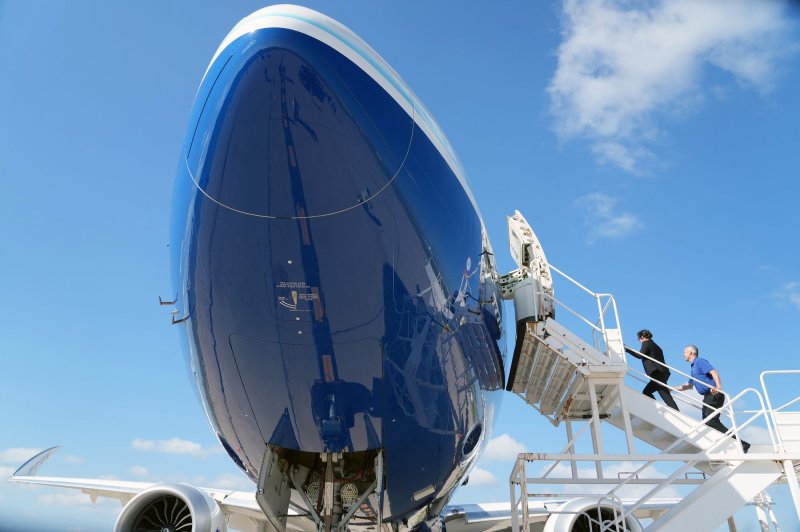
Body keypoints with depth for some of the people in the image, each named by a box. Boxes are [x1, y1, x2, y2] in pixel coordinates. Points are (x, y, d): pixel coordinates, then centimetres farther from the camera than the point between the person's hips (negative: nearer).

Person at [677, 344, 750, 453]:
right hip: (708, 397, 10)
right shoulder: (694, 367, 25)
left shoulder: (700, 361, -4)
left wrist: (718, 386, -38)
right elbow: (689, 385, 34)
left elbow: (714, 372, -22)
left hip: (714, 395, -10)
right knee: (706, 422, 8)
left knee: (712, 421, -19)